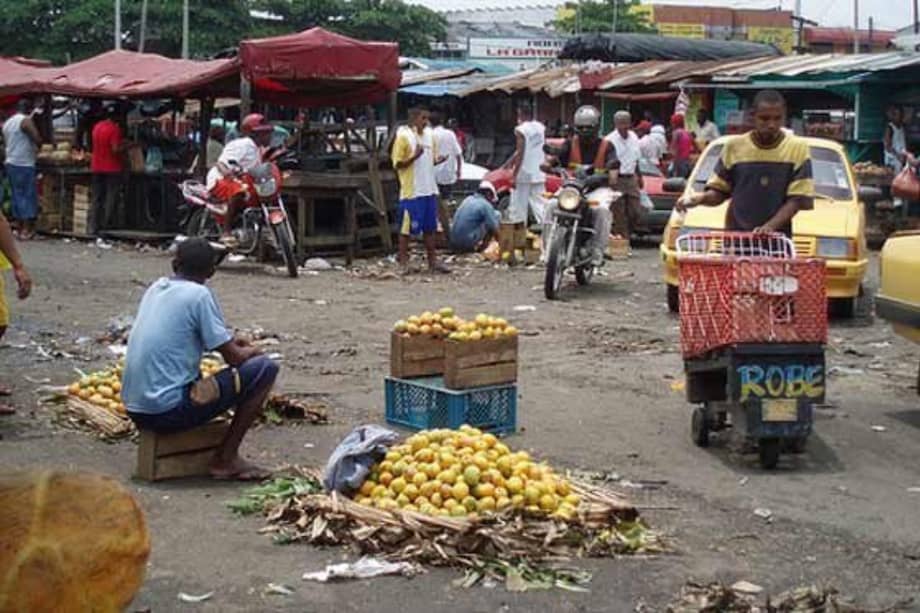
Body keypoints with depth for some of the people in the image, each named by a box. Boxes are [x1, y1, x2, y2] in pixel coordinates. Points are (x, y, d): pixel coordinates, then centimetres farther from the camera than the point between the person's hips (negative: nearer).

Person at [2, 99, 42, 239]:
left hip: (10, 163, 8)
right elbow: (38, 140, -18)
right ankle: (27, 230, -5)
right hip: (24, 164, -8)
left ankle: (19, 228, 13)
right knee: (28, 196, -3)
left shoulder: (7, 123, 13)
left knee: (16, 196, 11)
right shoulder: (26, 120, -12)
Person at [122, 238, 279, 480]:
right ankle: (226, 458, 4)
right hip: (168, 411, -8)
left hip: (135, 410, 8)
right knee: (265, 369, -2)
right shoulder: (199, 295, -9)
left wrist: (227, 341, 31)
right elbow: (234, 358, -6)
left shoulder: (156, 287, 13)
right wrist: (252, 351, 15)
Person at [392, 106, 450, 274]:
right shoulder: (404, 136, -9)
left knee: (430, 227, 11)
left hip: (429, 189, 7)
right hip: (411, 191, -7)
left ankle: (432, 261, 17)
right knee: (406, 227, 0)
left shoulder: (429, 135, 12)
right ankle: (403, 262, 7)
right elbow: (397, 164, -10)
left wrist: (439, 160, -1)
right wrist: (414, 156, -24)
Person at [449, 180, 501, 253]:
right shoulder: (486, 205, -8)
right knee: (497, 215, 3)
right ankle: (483, 246, 5)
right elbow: (494, 228, -4)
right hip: (469, 244, -8)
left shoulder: (467, 199, 14)